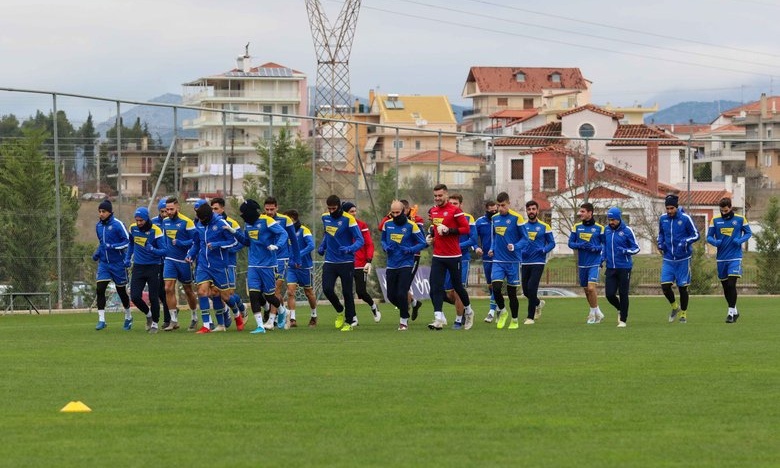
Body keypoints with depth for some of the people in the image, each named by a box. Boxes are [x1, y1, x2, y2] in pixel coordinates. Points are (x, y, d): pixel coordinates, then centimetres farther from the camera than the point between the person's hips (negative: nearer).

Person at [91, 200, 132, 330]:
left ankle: (128, 316, 30)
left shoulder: (117, 224, -12)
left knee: (121, 290, 8)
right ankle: (101, 320, -9)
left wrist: (113, 246, -23)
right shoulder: (98, 226, 7)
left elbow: (127, 241, -12)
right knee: (100, 290, -11)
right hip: (103, 263, 5)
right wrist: (97, 253, 5)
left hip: (117, 263, -5)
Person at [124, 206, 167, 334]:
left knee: (153, 297, -3)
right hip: (138, 267, 4)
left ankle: (155, 323, 15)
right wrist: (128, 258, 15)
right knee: (135, 297, -4)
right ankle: (148, 314, 23)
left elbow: (164, 251, -14)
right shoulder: (133, 228, 1)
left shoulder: (155, 230, -14)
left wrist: (152, 250, -32)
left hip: (153, 267, -4)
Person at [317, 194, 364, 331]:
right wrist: (322, 246, 10)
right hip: (330, 262, 4)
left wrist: (350, 249, -31)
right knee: (327, 289, -9)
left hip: (346, 262, -4)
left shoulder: (348, 219, -12)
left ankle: (349, 322, 12)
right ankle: (340, 311, 18)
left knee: (347, 293, -1)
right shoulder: (325, 217, 6)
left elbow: (360, 240, -13)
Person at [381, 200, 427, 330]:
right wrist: (386, 247, -4)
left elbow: (422, 243, -3)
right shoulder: (387, 224, 6)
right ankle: (405, 310, 33)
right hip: (391, 265, 5)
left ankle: (404, 321, 5)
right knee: (391, 295, 5)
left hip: (406, 264, -5)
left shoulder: (411, 225, -7)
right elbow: (383, 240, 19)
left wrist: (410, 250, -19)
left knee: (401, 294, -12)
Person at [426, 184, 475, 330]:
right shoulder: (432, 211, 11)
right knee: (435, 287, -8)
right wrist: (431, 235, 8)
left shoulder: (455, 211, -9)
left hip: (453, 256, -5)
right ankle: (439, 318, -10)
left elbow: (466, 229, -12)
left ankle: (468, 309, 32)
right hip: (438, 256, 5)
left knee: (457, 285, 8)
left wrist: (449, 230, -20)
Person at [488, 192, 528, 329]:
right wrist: (492, 249, 5)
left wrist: (515, 247, -22)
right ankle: (501, 311, 13)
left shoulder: (516, 218, -8)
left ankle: (515, 321, 18)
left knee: (512, 292, 3)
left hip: (513, 261, -3)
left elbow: (525, 239, -6)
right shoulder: (495, 218, 7)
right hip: (498, 260, 3)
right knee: (496, 287, -14)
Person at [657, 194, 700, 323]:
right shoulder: (663, 219, 3)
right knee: (665, 286, -6)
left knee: (682, 287, 2)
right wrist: (660, 243, 0)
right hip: (668, 259, 3)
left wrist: (685, 242, -21)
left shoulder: (685, 218, -9)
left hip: (683, 259, -3)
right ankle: (675, 307, 21)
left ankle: (683, 313, 19)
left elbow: (695, 235, -3)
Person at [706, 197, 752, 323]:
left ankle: (731, 313, -8)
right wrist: (715, 242, -17)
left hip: (735, 257, -3)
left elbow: (748, 233, 7)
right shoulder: (715, 220, 2)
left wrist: (740, 240, -13)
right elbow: (709, 237, 6)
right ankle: (734, 311, 27)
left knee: (731, 284, -15)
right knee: (725, 286, 11)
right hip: (721, 258, 3)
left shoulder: (740, 219, -2)